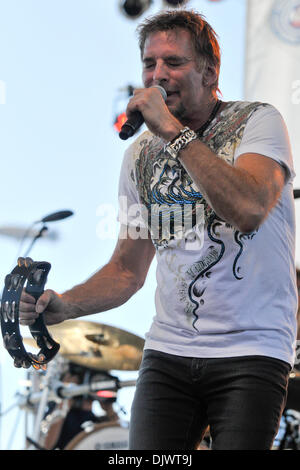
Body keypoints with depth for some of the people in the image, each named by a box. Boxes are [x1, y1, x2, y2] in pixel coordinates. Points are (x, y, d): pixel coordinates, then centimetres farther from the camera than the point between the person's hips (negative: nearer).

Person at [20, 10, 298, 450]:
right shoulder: (140, 154, 12)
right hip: (168, 350, 4)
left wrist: (174, 131, -21)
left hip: (251, 351, -4)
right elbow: (128, 270, 16)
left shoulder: (258, 121, -4)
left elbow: (249, 210, -24)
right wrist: (62, 305, -2)